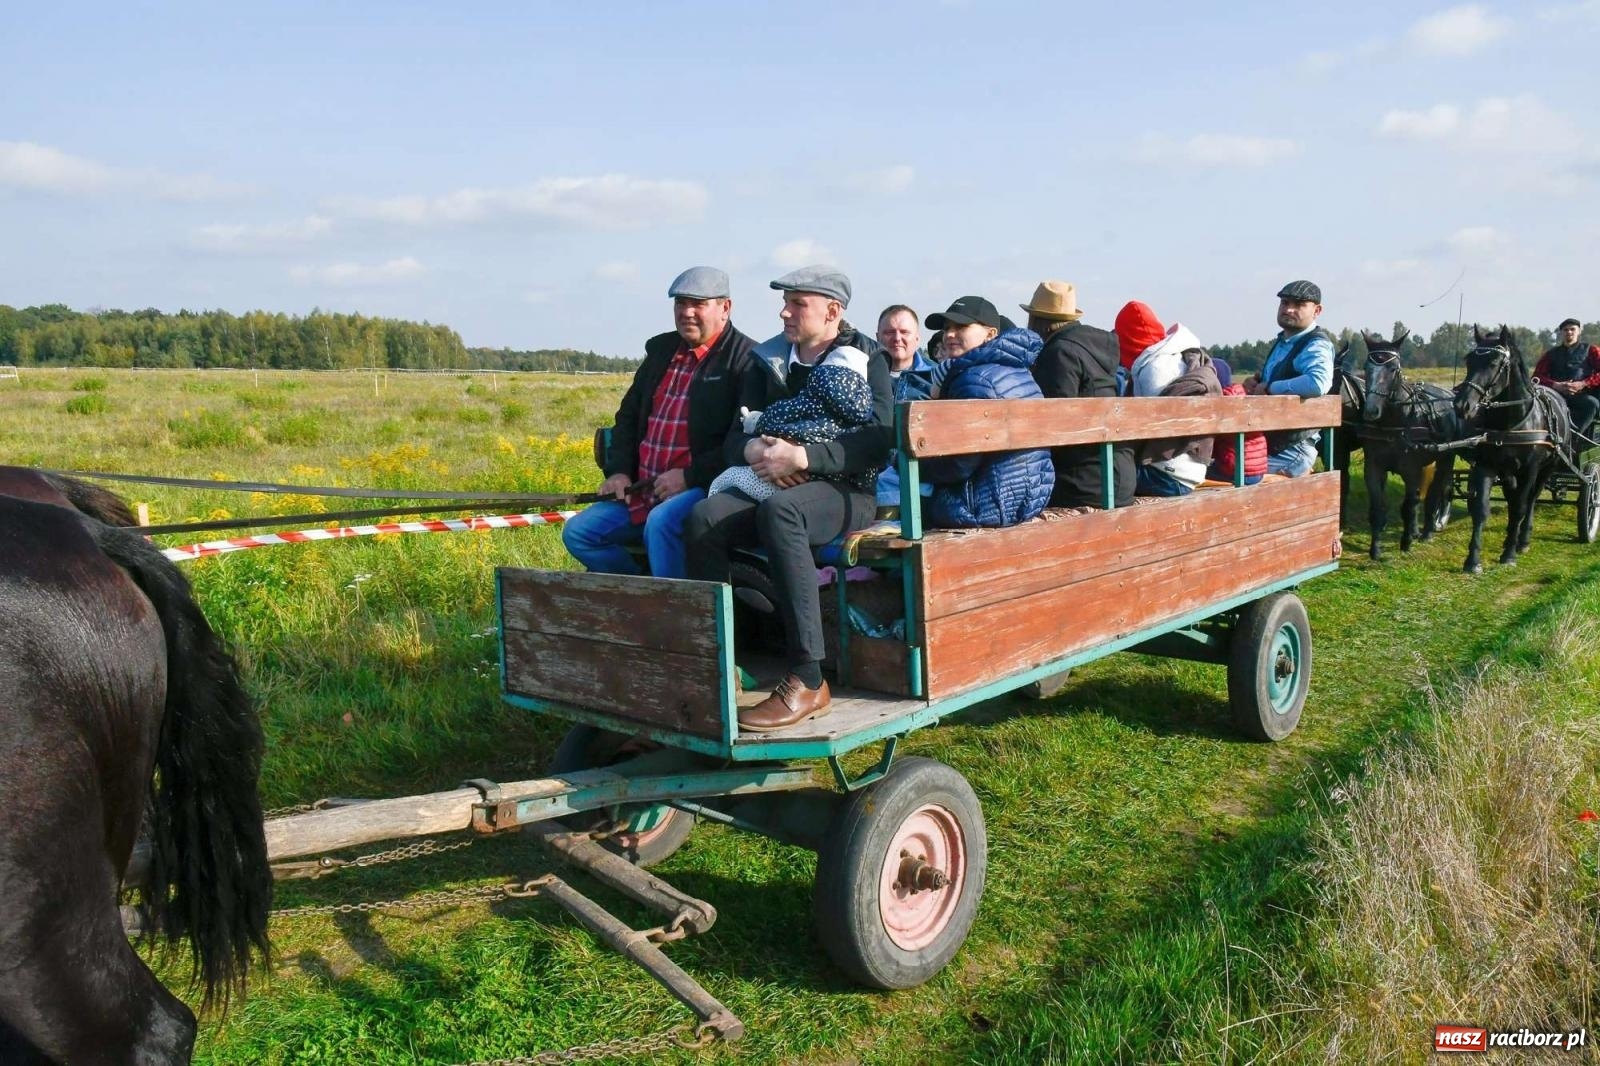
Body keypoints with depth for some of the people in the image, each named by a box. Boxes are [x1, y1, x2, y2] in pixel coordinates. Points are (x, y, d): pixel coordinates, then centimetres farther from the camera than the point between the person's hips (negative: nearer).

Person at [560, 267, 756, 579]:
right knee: (577, 531, -1)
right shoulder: (660, 350, 18)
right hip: (642, 492, 8)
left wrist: (689, 477, -18)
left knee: (661, 522, -35)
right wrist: (618, 471, 9)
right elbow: (627, 416, 25)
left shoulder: (745, 358, -6)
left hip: (703, 489, -8)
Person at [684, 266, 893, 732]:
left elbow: (877, 440, -14)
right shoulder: (769, 360, 15)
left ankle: (807, 681, -37)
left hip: (847, 492, -5)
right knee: (704, 515, -25)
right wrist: (755, 450, -15)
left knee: (778, 512, -38)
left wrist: (802, 457, -24)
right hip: (775, 486, 5)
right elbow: (735, 437, 10)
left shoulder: (865, 358, 1)